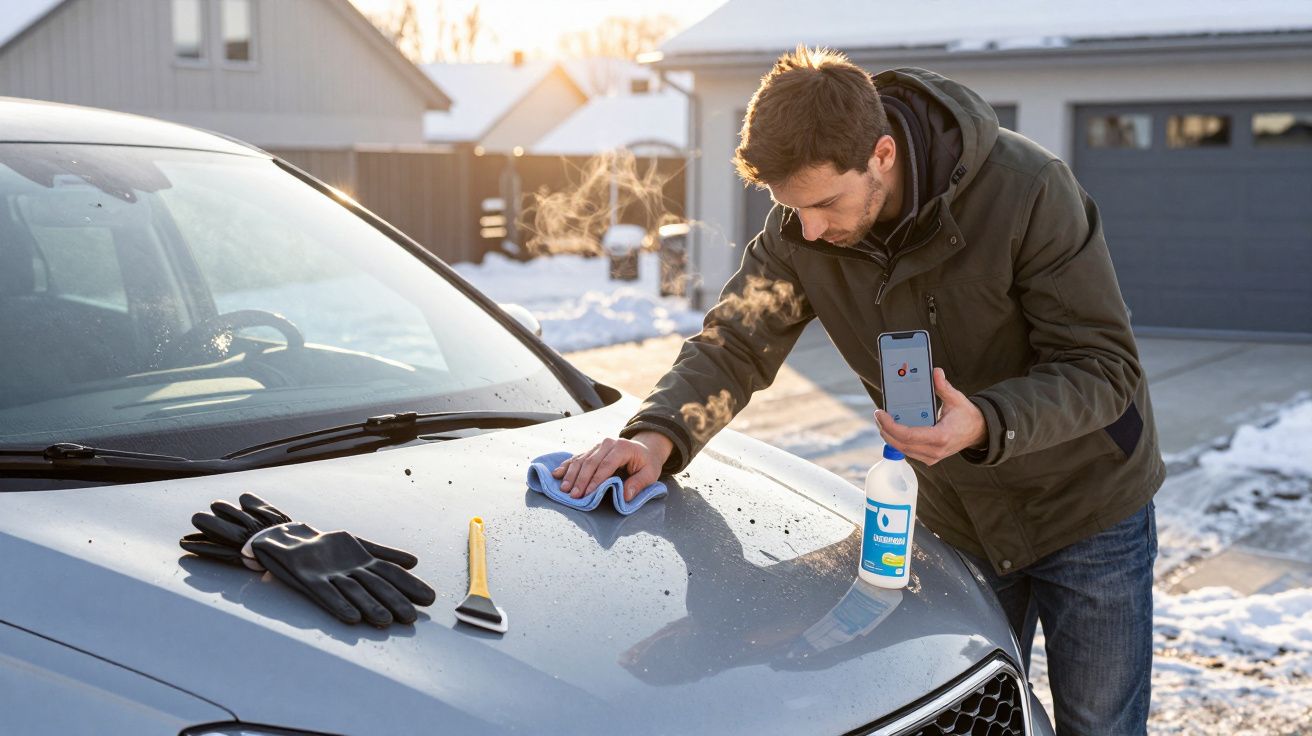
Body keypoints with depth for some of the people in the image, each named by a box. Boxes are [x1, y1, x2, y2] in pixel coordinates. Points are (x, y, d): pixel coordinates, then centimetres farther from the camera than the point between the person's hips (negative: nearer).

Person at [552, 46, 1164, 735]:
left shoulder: (1026, 187, -29)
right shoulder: (799, 229, -15)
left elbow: (1105, 368, -25)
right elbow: (731, 347, -8)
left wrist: (986, 424, -43)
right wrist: (658, 435, -28)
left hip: (1089, 506, -3)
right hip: (957, 519, 4)